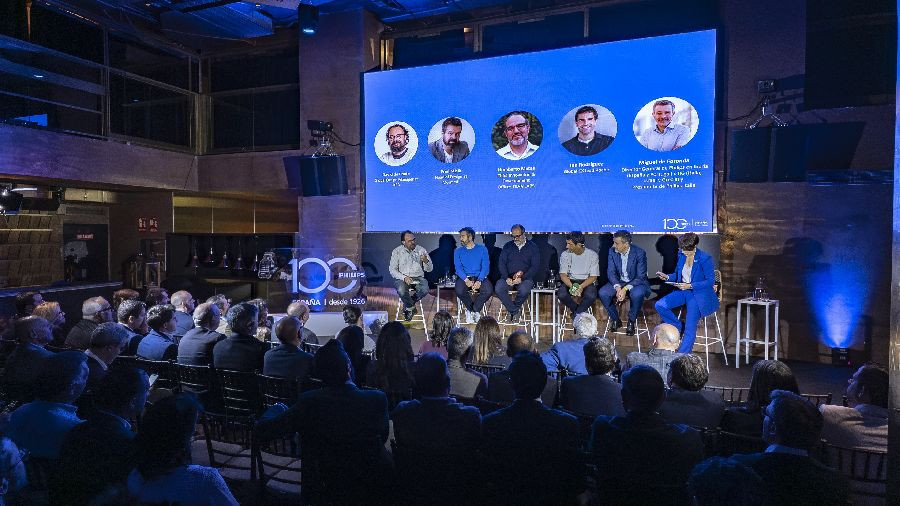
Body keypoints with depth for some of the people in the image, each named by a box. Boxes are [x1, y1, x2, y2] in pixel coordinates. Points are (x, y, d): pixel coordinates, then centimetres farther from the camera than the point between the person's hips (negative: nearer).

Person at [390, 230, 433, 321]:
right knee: (401, 291, -35)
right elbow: (392, 270, -2)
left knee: (425, 289, -31)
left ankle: (408, 305, -3)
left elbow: (429, 269, 6)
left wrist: (426, 261, -17)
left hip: (418, 278, 1)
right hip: (402, 278, -1)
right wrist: (404, 277, -18)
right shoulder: (397, 251, 3)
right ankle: (411, 307, -2)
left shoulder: (421, 250, 7)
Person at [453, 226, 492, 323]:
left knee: (488, 290, -31)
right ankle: (475, 311, -5)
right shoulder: (458, 251, 12)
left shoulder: (482, 249, 8)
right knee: (459, 291, -32)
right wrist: (466, 280, -20)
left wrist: (479, 281, -20)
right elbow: (458, 268, 0)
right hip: (464, 277, 1)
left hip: (479, 277, -1)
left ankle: (472, 310, -8)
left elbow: (485, 267, -2)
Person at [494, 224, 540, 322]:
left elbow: (535, 266, -2)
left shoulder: (532, 247, 5)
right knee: (498, 289, -28)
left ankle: (512, 311, -6)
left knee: (524, 290, -35)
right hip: (508, 277, 2)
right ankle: (516, 311, -13)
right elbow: (501, 263, 6)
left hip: (525, 277, -2)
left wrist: (521, 278, -16)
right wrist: (507, 278, -12)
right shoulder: (507, 246, 12)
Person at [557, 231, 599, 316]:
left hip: (586, 282, -1)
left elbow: (593, 276, -9)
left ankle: (577, 314, -8)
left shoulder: (592, 255, -7)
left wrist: (581, 287, -27)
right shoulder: (565, 254, -3)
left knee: (591, 296, -34)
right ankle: (579, 312, -5)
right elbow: (563, 274, -8)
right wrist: (572, 286, -28)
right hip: (570, 281, 1)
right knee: (561, 294, -31)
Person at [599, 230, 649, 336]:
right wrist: (617, 287, -26)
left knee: (637, 294, -36)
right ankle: (615, 319, 0)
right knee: (603, 293, -23)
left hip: (636, 282, -3)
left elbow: (640, 277, -19)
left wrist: (625, 289, -32)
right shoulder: (612, 251, -7)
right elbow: (611, 272, -7)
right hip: (618, 282, 4)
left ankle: (631, 322, -10)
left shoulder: (639, 253, -18)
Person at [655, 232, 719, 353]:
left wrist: (690, 286, -23)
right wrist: (667, 276, -6)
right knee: (659, 305, -12)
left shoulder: (705, 258, -14)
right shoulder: (681, 255, 4)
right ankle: (679, 328, 8)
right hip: (682, 291, 7)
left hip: (699, 294, -7)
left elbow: (711, 280, -13)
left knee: (690, 328, -15)